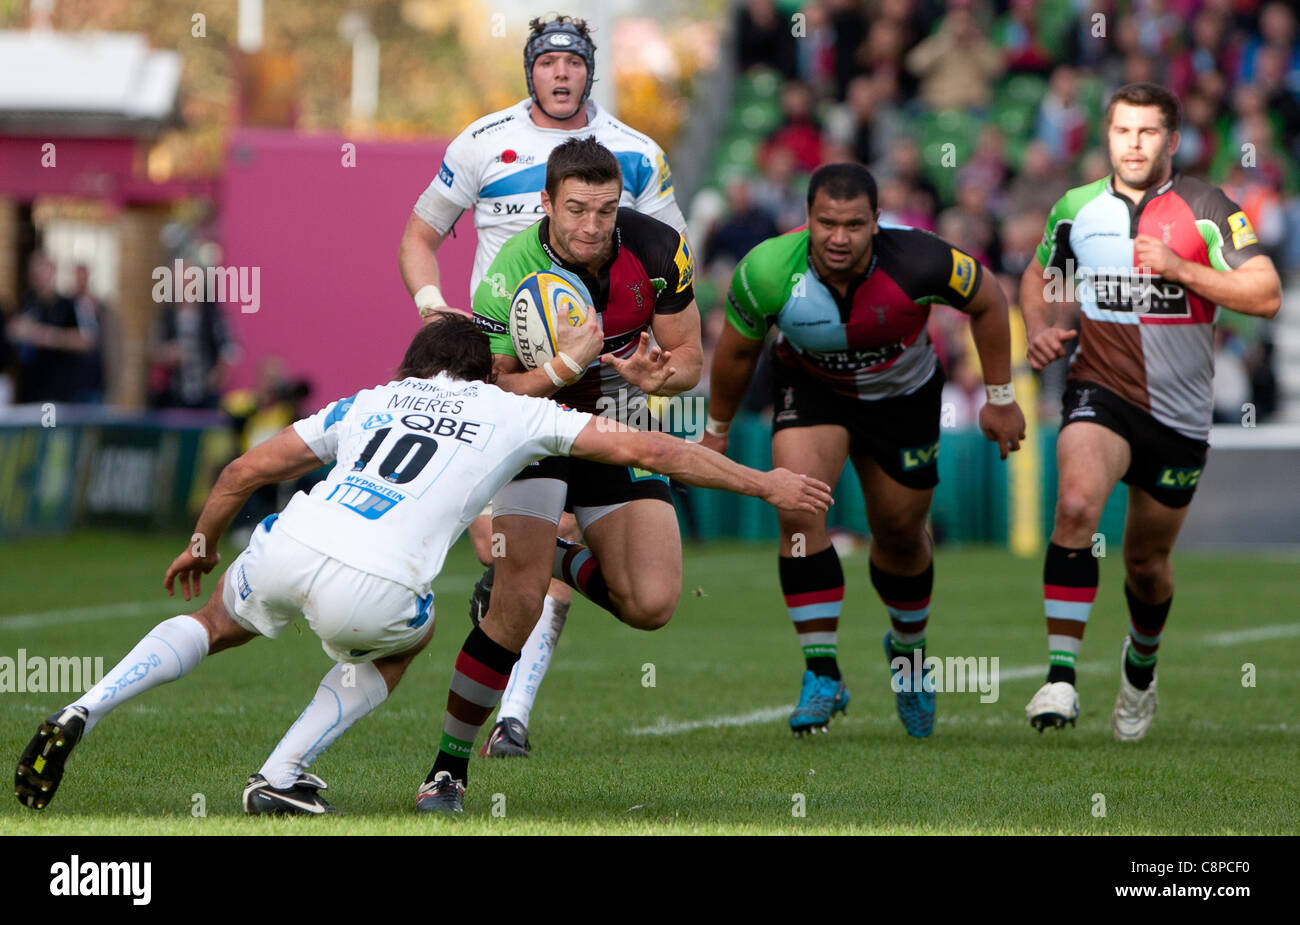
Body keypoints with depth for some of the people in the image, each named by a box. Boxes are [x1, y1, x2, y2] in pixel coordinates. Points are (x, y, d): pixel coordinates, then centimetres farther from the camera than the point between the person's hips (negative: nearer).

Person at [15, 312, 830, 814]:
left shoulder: (370, 402, 28)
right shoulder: (514, 414, 21)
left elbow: (248, 469, 25)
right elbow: (649, 450, 21)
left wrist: (203, 543, 42)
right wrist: (764, 484, 28)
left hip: (290, 546, 3)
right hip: (372, 589, -3)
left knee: (217, 624, 34)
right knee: (408, 634, 34)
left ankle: (81, 715, 9)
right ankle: (281, 778, 22)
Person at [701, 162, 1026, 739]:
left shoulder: (916, 260, -34)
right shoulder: (769, 271, -31)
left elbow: (986, 299, -13)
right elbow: (738, 351, -9)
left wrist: (1000, 398, -7)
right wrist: (717, 428, 4)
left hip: (904, 395, 0)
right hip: (810, 386, 0)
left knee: (900, 535, 11)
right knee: (798, 507, -24)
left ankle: (907, 647, 42)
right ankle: (822, 673, -17)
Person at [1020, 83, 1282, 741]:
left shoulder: (1208, 209, -4)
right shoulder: (1075, 209, 4)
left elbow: (1266, 295, -9)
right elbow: (1037, 274, 22)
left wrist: (1181, 268, -19)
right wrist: (1038, 330, 2)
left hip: (1180, 411, 0)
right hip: (1100, 390, 0)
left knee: (1147, 562, 12)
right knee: (1076, 504, -29)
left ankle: (1141, 664, 45)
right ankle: (1060, 675, -32)